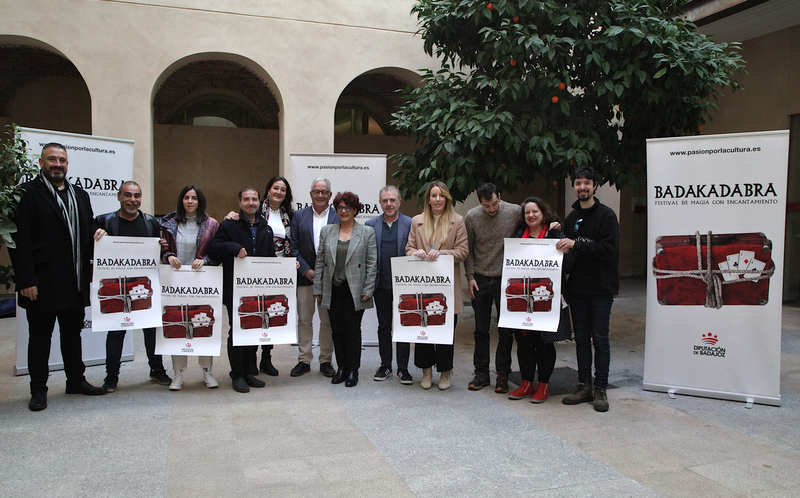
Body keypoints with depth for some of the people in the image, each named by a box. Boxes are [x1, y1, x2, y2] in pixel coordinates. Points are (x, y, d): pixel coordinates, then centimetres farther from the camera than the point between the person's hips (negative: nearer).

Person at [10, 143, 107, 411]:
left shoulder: (80, 195, 14)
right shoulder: (27, 193, -6)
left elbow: (88, 226, 24)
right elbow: (19, 240, -12)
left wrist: (96, 232, -1)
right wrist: (26, 280, -17)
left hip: (75, 282, 6)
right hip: (42, 283, -6)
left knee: (73, 333, 16)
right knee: (40, 336, 6)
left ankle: (76, 380, 28)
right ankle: (38, 389, 17)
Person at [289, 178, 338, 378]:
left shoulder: (339, 217, 2)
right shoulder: (299, 216, 6)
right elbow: (293, 247, 2)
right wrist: (306, 270, -8)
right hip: (305, 276, 1)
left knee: (328, 322, 6)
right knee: (304, 320, 7)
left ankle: (326, 360, 18)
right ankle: (304, 360, 18)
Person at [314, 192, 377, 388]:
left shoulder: (367, 232, 1)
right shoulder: (326, 231, 9)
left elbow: (372, 263, -1)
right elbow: (320, 261, 9)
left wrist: (367, 290, -7)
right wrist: (318, 288, 5)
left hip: (354, 291, -3)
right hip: (333, 290, 3)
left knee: (352, 330, 1)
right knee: (337, 330, 8)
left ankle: (353, 370, 14)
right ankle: (341, 367, 21)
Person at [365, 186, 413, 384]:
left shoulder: (411, 224, -1)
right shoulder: (371, 225, 5)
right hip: (381, 285, 2)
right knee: (383, 326, 12)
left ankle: (403, 368, 15)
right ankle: (385, 365, 24)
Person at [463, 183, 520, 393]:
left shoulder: (515, 212, -7)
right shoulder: (471, 217, -3)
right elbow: (468, 249, 4)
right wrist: (470, 276, 0)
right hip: (480, 279, 1)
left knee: (506, 330, 4)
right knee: (481, 329, 9)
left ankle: (503, 374, 17)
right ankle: (481, 372, 21)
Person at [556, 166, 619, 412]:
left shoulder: (606, 215, -6)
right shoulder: (572, 217, 13)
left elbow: (609, 247, -19)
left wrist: (577, 245, -23)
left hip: (601, 288, -5)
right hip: (577, 287, 5)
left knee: (600, 339, 0)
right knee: (581, 338, 9)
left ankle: (600, 389, 10)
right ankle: (584, 386, 18)